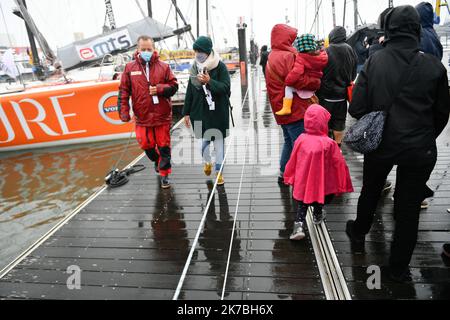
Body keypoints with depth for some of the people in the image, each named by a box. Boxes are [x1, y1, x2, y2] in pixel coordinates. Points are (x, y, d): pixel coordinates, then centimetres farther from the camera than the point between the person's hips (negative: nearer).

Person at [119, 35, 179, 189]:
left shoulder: (163, 67, -2)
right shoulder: (130, 68, 1)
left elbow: (174, 86, 0)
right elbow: (124, 91, 1)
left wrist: (160, 88, -17)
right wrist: (123, 111, -5)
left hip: (162, 115, -1)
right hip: (142, 116, 2)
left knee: (164, 146, 5)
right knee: (147, 145, 13)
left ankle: (164, 173, 22)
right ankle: (157, 160, 44)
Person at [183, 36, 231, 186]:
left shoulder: (220, 67, -8)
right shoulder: (195, 68, 5)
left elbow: (226, 87, -15)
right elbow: (190, 91, 8)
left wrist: (209, 81, -29)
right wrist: (187, 112, 8)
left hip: (218, 111, -3)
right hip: (200, 111, 3)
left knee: (219, 140, 4)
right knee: (204, 139, 8)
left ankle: (219, 171, 16)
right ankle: (207, 162, 38)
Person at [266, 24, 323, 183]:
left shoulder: (272, 56, 15)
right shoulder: (287, 56, -17)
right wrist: (317, 82, -5)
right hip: (294, 108, -10)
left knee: (289, 141, 21)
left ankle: (283, 173, 28)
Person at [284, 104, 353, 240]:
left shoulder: (301, 139, -11)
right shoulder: (329, 144, -19)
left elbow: (293, 161, 1)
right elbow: (339, 165, -10)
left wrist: (291, 177, 18)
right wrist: (341, 184, 5)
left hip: (303, 182, 2)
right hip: (322, 183, -2)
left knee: (303, 204, 17)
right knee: (319, 202, 27)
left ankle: (299, 225, 0)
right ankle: (318, 216, 49)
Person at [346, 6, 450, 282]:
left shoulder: (374, 62, -11)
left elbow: (357, 109, -12)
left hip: (380, 144, 1)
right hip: (419, 149, 0)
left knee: (370, 191, 25)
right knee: (409, 207, 12)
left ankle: (359, 233, 47)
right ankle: (399, 267, 24)